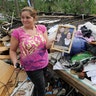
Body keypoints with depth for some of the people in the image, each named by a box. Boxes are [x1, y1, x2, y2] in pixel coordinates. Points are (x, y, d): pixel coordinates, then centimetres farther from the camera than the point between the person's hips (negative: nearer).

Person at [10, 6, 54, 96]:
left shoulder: (42, 28, -6)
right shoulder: (17, 32, -15)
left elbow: (46, 46, -3)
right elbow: (12, 50, -8)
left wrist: (49, 43, -27)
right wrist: (15, 62, -25)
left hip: (45, 63, 4)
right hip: (32, 67, -4)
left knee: (38, 85, 26)